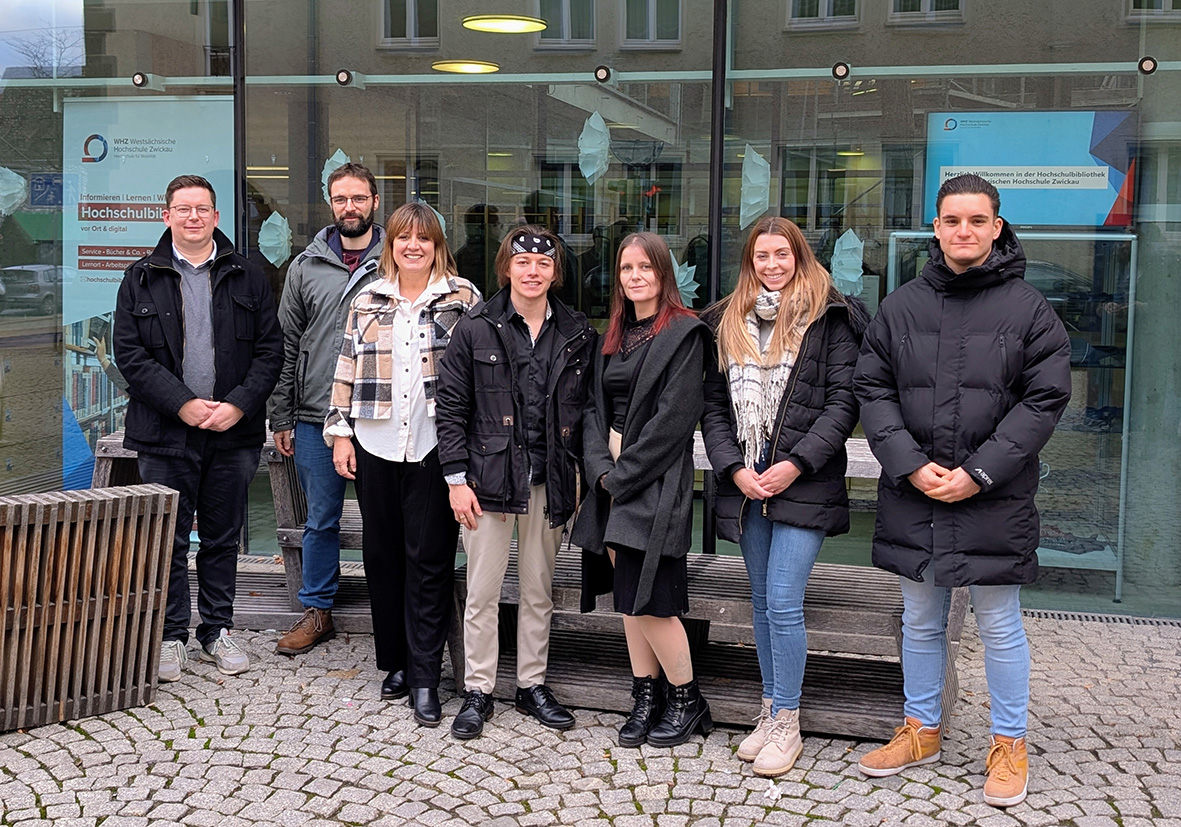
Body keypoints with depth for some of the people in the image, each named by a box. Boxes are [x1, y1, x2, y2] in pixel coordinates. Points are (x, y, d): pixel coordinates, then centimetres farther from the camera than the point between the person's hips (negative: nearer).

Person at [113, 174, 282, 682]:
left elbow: (270, 350, 3)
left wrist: (239, 405, -11)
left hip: (233, 431, 1)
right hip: (165, 431, -1)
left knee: (223, 537, 9)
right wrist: (181, 403, -14)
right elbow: (129, 353, -2)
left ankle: (218, 631, 21)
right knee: (168, 539, 4)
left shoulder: (247, 279, 8)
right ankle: (171, 636, 15)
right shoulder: (141, 280, 5)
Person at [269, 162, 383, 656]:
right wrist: (281, 418, 5)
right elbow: (288, 346, 9)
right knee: (321, 520, 11)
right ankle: (317, 612, 23)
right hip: (316, 417, 2)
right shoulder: (306, 267, 7)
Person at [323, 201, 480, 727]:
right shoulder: (367, 302, 12)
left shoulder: (462, 298, 4)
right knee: (381, 554, 8)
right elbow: (346, 371, 13)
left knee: (430, 559, -3)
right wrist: (340, 433, 7)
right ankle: (395, 663, 21)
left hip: (435, 446, -3)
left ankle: (425, 679, 2)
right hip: (376, 445, 3)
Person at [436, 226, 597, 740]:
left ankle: (533, 686, 26)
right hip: (489, 478, -2)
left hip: (548, 481, 2)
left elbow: (583, 409, 10)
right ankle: (478, 692, 17)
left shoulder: (578, 335, 4)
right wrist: (457, 479, -8)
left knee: (539, 590, 13)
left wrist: (577, 474, 4)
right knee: (483, 592, 4)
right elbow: (450, 407, -2)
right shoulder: (475, 330, -3)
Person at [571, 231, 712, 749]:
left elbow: (674, 417, -14)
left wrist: (623, 473, -13)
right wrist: (601, 468, -4)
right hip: (613, 475, 7)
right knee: (627, 595, 9)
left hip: (655, 479, -7)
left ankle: (687, 700, 9)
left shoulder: (684, 334, -7)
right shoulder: (615, 336, 16)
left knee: (646, 597, -8)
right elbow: (596, 407, 12)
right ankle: (646, 698, 19)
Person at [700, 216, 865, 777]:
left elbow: (843, 401, -7)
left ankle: (787, 725, 5)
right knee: (762, 603, 13)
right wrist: (735, 467, -4)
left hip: (803, 484, -5)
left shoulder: (828, 318, -1)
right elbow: (714, 404, 9)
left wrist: (796, 463, -14)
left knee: (783, 604, -8)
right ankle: (771, 712, 24)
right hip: (745, 482, 5)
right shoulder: (728, 322, 12)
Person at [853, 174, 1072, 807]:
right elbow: (872, 390, 4)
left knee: (999, 625, 8)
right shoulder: (900, 307, 6)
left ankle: (1008, 744, 24)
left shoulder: (1028, 308, -2)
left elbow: (1044, 399, -6)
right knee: (920, 622, 16)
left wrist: (979, 473, -14)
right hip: (912, 495, 3)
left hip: (995, 499, -3)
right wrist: (912, 466, -10)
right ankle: (920, 731, 32)